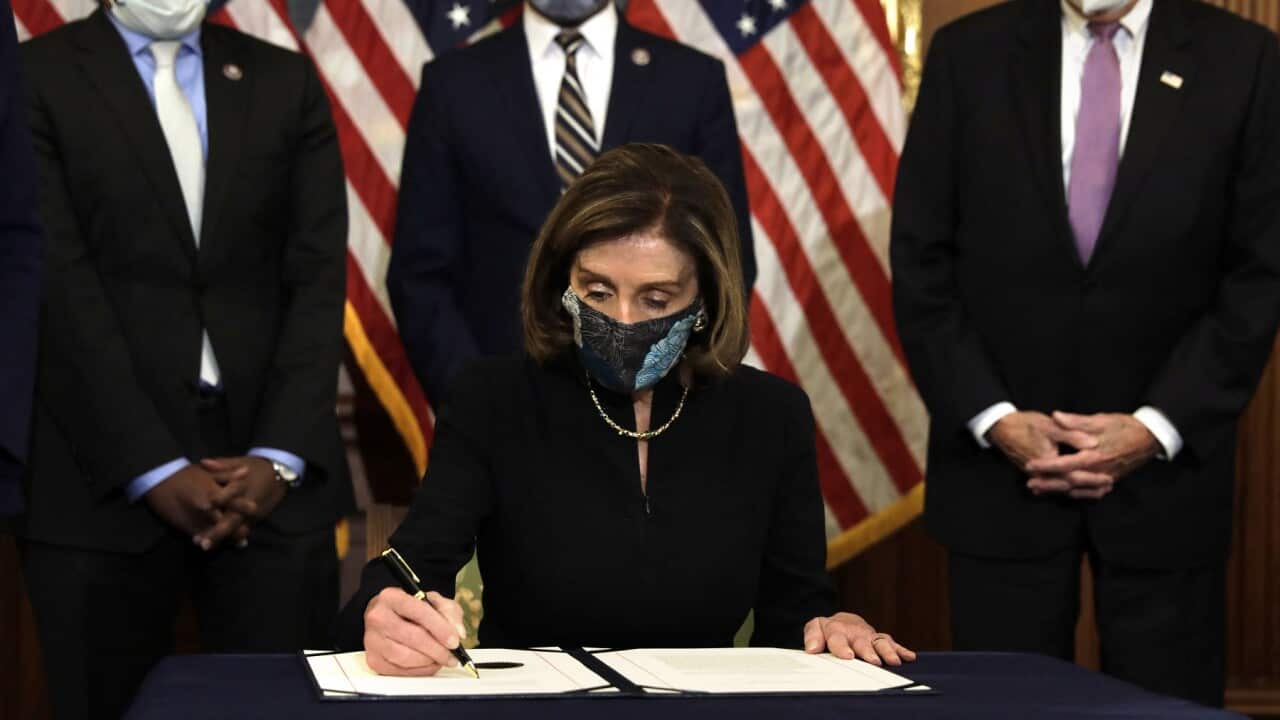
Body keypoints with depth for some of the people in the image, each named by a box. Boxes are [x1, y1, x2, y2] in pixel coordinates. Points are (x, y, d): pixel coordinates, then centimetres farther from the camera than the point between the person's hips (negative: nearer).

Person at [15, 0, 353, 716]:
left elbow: (318, 278, 5)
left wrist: (281, 458, -7)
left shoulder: (286, 81, 12)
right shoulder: (35, 79, 2)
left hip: (271, 475, 2)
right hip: (105, 481, -2)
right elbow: (62, 293, -6)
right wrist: (154, 469, -12)